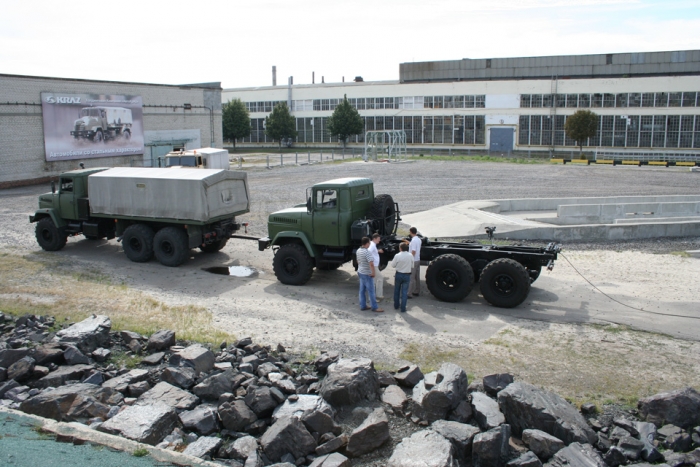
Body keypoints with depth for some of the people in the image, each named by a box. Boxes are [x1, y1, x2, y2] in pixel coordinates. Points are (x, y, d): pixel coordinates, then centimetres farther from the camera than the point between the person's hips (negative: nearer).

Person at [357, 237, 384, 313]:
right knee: (371, 291, 0)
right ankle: (374, 307, 6)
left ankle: (363, 306, 19)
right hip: (367, 274, -9)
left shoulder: (358, 250, 3)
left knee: (362, 290, 13)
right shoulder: (367, 252, -24)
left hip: (360, 272, 9)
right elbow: (371, 264, -30)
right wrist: (373, 273, -20)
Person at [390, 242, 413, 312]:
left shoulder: (397, 256, -15)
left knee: (396, 291, 18)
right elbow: (412, 266, 0)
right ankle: (403, 308, 6)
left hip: (399, 275, -1)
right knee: (404, 292, 6)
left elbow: (393, 265, -5)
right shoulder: (410, 256, -8)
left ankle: (396, 305, 29)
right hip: (407, 275, 1)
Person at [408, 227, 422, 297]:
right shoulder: (418, 239, 9)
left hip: (413, 261, -9)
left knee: (411, 278, -7)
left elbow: (413, 251, -22)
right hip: (418, 260, 9)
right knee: (417, 277, 14)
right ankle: (417, 291, 22)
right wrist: (409, 243, 28)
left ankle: (409, 293, -5)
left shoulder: (413, 240, -19)